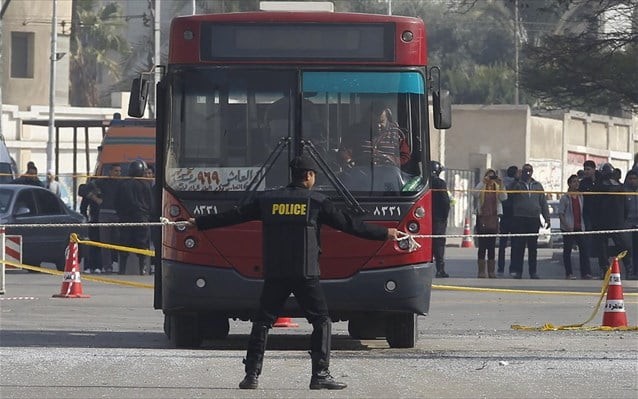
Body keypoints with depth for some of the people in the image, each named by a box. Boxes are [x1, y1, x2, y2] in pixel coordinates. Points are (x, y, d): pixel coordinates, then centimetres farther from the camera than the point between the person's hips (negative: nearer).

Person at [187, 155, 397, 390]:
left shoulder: (267, 200, 9)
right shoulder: (316, 202, 1)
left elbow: (234, 216, 14)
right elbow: (348, 225, 3)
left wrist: (200, 223, 26)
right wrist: (384, 234, 11)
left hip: (274, 274, 3)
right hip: (305, 274, -3)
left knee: (262, 322, 10)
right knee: (321, 321, 4)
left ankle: (251, 375, 4)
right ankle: (320, 375, -4)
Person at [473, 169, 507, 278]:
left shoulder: (497, 188, 8)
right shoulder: (481, 187, 3)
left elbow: (503, 198, -7)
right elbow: (475, 193, -17)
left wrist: (500, 185, -20)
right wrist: (483, 182, -24)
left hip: (493, 219, 2)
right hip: (482, 219, -2)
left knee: (492, 246, 4)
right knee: (482, 246, -2)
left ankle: (491, 271, 9)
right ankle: (481, 271, 0)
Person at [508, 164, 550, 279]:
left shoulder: (538, 186, 15)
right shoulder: (516, 185, 6)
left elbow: (543, 203, 15)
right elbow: (510, 199, 2)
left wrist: (547, 218, 9)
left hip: (534, 219, 3)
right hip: (520, 219, -3)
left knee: (533, 247, 6)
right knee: (519, 246, -4)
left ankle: (533, 272, 10)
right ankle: (517, 271, -1)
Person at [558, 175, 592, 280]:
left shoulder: (580, 197, 12)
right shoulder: (565, 198, -3)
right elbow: (561, 213, -5)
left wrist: (583, 224, 10)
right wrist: (566, 225, -16)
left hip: (579, 227, 4)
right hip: (568, 229, -4)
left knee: (584, 248, -4)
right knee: (567, 250, 1)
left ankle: (585, 273, -3)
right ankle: (569, 273, 6)